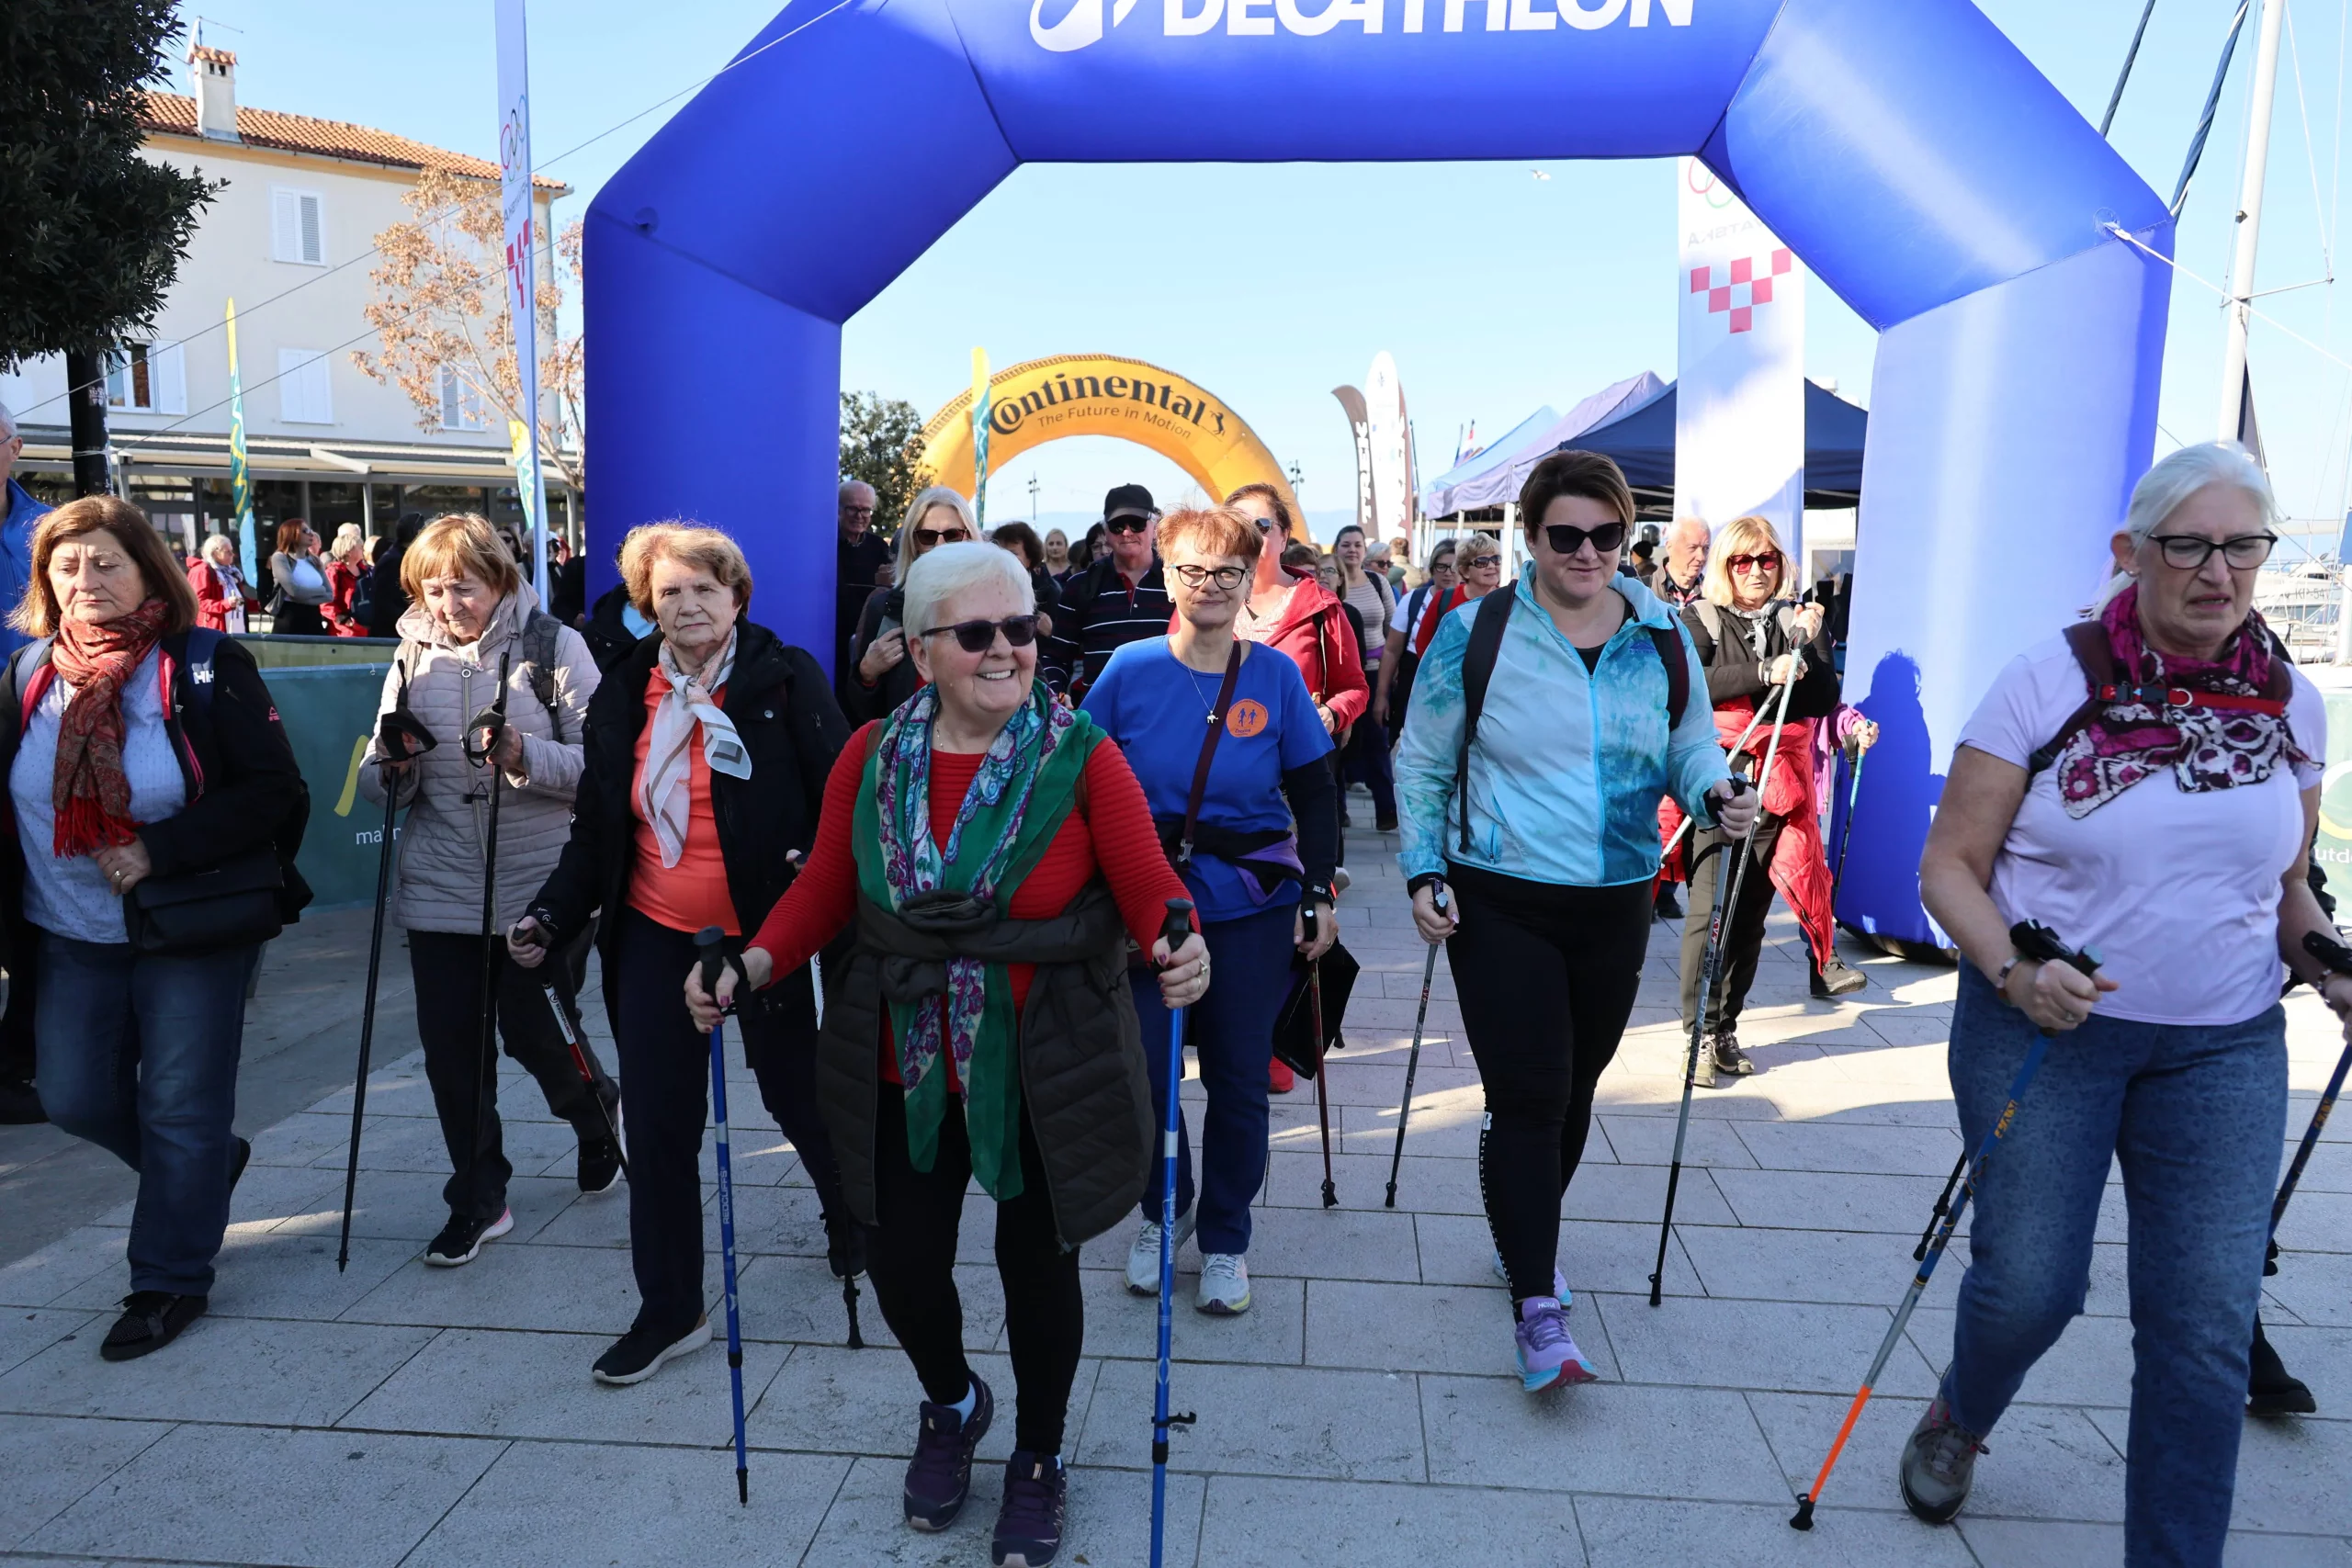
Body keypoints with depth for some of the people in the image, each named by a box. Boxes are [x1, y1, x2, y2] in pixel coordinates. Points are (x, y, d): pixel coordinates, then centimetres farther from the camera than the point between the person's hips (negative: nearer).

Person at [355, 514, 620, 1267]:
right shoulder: (413, 655, 6)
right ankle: (477, 1203, 24)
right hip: (440, 890, 4)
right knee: (450, 1047, 7)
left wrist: (526, 756, -27)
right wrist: (390, 767, -13)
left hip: (538, 887, -4)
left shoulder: (553, 646, -7)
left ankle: (596, 1116, 40)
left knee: (535, 1035, 6)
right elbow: (382, 782, 10)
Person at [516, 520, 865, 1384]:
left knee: (796, 1094, 13)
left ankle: (850, 1218, 44)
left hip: (762, 933, -3)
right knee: (656, 1124, 5)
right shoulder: (623, 693, 5)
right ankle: (669, 1312, 21)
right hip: (654, 936, 4)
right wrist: (551, 914, -1)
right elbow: (596, 827, 9)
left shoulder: (787, 680, -7)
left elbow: (842, 796, -8)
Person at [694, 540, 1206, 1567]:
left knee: (1038, 1263, 13)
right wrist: (752, 966, -13)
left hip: (1046, 1074, -2)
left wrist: (1182, 951, -35)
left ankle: (1039, 1455, 42)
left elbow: (1151, 891, -15)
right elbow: (824, 894, 3)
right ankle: (950, 1405, 46)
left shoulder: (1082, 758, -10)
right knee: (902, 1266, 9)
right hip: (906, 1071, 3)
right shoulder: (871, 758, -1)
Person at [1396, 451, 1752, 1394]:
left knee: (1574, 1090, 16)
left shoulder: (1663, 638, 3)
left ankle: (1523, 1238, 40)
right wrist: (1423, 872, -7)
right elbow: (1422, 764, 1)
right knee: (1526, 1097, -7)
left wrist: (1714, 793, -11)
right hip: (1501, 902, -4)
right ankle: (1537, 1311, 2)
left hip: (1615, 907, 4)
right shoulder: (1475, 633, -6)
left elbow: (1691, 747, 12)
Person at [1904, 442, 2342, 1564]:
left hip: (2224, 1048, 4)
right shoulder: (2049, 680, -9)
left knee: (2206, 1328, 2)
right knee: (2030, 1282, 5)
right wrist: (2014, 972, -24)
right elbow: (1950, 867, -8)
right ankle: (1957, 1418, 39)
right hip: (2040, 1027, -3)